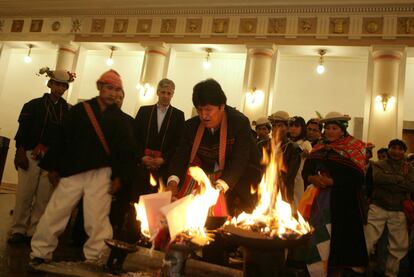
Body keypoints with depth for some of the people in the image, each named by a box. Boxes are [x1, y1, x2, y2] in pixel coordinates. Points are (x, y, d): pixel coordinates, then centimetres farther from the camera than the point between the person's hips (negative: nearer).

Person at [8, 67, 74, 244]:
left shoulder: (68, 110, 9)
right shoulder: (34, 105, 6)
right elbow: (23, 129, 1)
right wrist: (21, 152, -9)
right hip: (31, 155, -1)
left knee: (44, 197, 2)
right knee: (24, 194, 0)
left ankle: (33, 232, 11)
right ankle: (18, 230, 11)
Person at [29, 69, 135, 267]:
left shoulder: (119, 118, 6)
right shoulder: (80, 109, 5)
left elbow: (124, 149, 3)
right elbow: (63, 139, 4)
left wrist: (118, 175, -3)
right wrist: (53, 167, 2)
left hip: (101, 173, -1)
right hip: (72, 171, 1)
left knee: (96, 219, 0)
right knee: (54, 214, 4)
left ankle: (94, 259, 16)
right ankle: (40, 254, 21)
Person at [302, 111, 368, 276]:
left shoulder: (354, 149, 0)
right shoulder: (318, 149, 15)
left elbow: (357, 177, -10)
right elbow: (305, 171, 8)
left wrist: (331, 182, -19)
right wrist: (312, 178, -13)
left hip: (342, 202, -4)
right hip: (318, 201, 4)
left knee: (338, 239, -1)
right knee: (317, 239, 2)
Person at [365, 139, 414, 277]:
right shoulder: (378, 165, 3)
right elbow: (378, 178, -19)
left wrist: (388, 183, -14)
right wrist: (401, 179, -10)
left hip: (398, 211, 3)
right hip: (378, 207, -3)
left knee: (401, 246, 9)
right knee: (367, 241, -8)